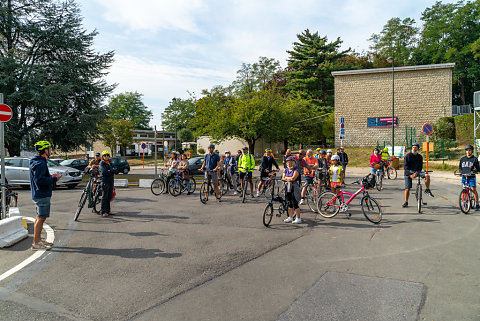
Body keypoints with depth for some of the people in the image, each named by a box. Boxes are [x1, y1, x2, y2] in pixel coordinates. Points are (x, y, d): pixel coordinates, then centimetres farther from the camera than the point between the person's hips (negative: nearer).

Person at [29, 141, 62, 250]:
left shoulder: (36, 162, 15)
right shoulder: (40, 163, -19)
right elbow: (39, 180, -27)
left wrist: (50, 176, 11)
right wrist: (54, 179, -18)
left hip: (38, 195, 11)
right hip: (42, 195, -11)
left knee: (39, 218, 18)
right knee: (41, 218, -6)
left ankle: (39, 239, 29)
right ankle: (36, 243, -1)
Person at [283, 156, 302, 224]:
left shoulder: (296, 170, -6)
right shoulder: (286, 170, 13)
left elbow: (293, 178, -18)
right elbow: (283, 178, 3)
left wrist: (286, 178, -4)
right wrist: (290, 179, -10)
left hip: (294, 188, -6)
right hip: (287, 188, 6)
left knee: (295, 203, -6)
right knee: (289, 203, 12)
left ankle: (298, 218, 2)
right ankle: (290, 217, 23)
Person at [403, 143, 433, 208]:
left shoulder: (420, 157, 5)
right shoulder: (408, 156, -5)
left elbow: (420, 166, 1)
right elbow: (405, 166, -10)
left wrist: (416, 173, -17)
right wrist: (410, 175, -20)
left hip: (417, 171, 2)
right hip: (408, 172, -2)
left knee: (427, 175, -26)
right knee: (407, 188, -6)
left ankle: (427, 190, -9)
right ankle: (406, 202, 8)